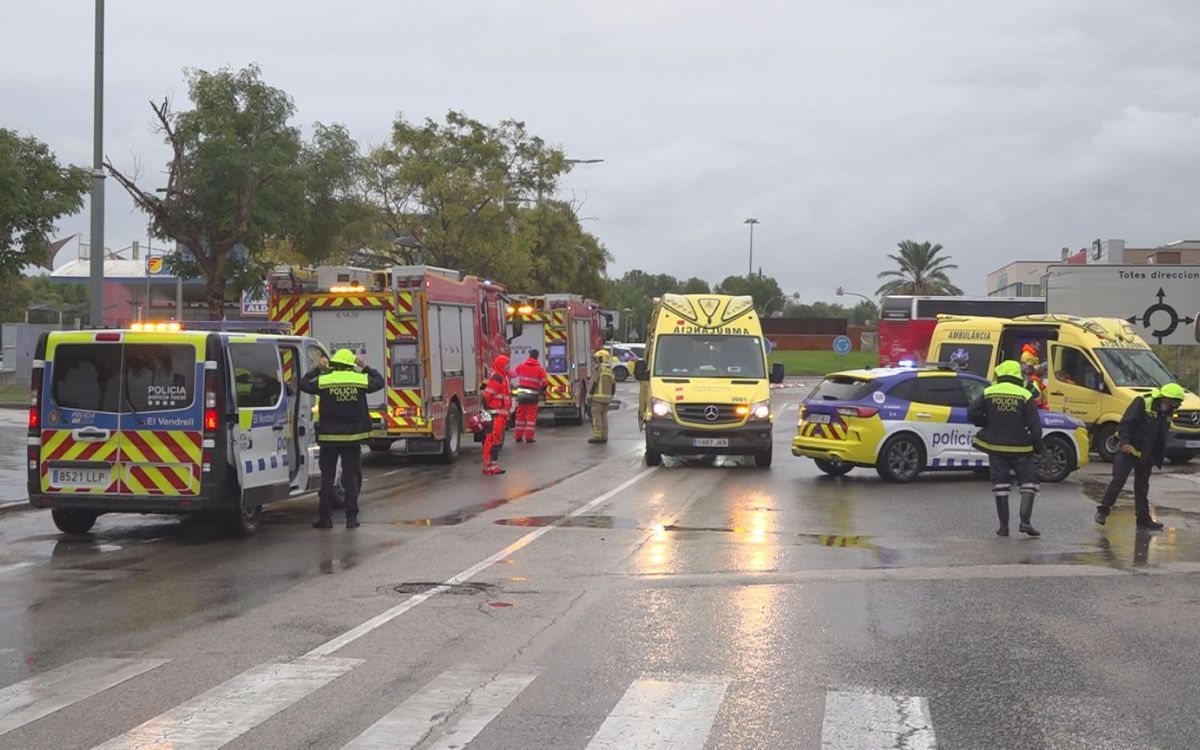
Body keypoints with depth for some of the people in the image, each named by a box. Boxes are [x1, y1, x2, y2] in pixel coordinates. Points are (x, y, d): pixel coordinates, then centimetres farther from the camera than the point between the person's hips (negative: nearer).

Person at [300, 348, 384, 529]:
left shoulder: (323, 381, -6)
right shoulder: (360, 379, -3)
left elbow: (303, 384, 8)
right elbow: (379, 381, 14)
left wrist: (317, 369, 16)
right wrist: (365, 367, 21)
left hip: (329, 437, -1)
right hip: (353, 437, 1)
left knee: (327, 478, 6)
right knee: (351, 477, 7)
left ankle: (325, 517, 7)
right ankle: (351, 517, 5)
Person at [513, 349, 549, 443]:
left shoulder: (521, 366, 3)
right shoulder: (540, 369, -4)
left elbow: (513, 374, 15)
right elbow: (545, 383, -7)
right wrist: (542, 392, 9)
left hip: (521, 393, 3)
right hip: (533, 395, -3)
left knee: (520, 415, 11)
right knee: (531, 416, 3)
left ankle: (519, 437, 14)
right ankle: (529, 437, -1)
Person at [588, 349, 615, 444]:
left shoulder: (599, 369, -10)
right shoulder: (610, 370, 12)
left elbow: (594, 384, -14)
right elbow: (613, 385, 12)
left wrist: (589, 396, -8)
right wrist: (610, 396, 20)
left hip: (598, 397, -7)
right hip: (607, 397, 7)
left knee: (596, 416, -5)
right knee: (604, 417, 10)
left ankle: (597, 437, -8)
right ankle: (604, 437, 9)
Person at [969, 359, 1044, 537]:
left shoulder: (988, 393, 0)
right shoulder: (1025, 396, -4)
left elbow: (972, 414, -6)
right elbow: (1035, 426, -6)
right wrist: (1037, 447, 4)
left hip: (995, 447, 2)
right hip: (1020, 449, -2)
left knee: (1000, 485, 8)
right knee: (1028, 482, 8)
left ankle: (1004, 525, 8)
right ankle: (1025, 521, -4)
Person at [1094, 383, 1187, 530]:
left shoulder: (1166, 413, 9)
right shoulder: (1143, 402, -14)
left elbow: (1161, 440, 17)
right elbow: (1126, 422, -18)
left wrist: (1158, 458, 16)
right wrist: (1125, 442, -28)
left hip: (1145, 456, 7)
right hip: (1128, 450, -7)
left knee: (1142, 487, 12)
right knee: (1118, 481, -11)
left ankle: (1144, 519, 18)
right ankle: (1103, 510, -1)